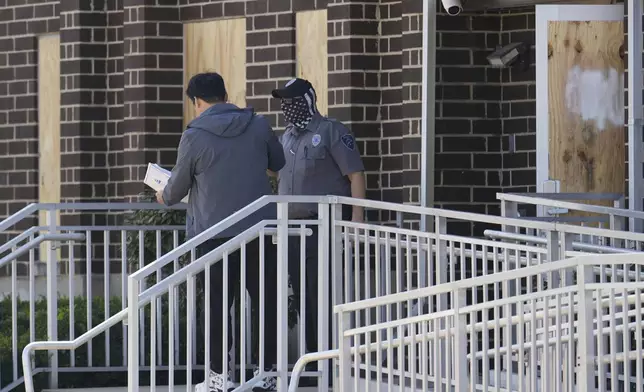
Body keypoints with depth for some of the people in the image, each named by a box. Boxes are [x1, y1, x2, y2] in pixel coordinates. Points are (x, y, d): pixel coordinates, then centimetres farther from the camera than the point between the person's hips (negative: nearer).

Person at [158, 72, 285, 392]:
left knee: (218, 306, 7)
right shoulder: (258, 126, 0)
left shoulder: (194, 137, -8)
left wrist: (164, 197, 27)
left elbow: (177, 188, 4)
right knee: (267, 302, 9)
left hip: (214, 232, -2)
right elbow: (279, 164, 18)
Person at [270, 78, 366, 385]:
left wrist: (357, 217, -17)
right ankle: (312, 363, 14)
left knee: (322, 299, -10)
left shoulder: (331, 132, -4)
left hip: (325, 227, -8)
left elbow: (355, 174, -8)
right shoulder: (286, 138, 18)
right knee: (304, 299, 8)